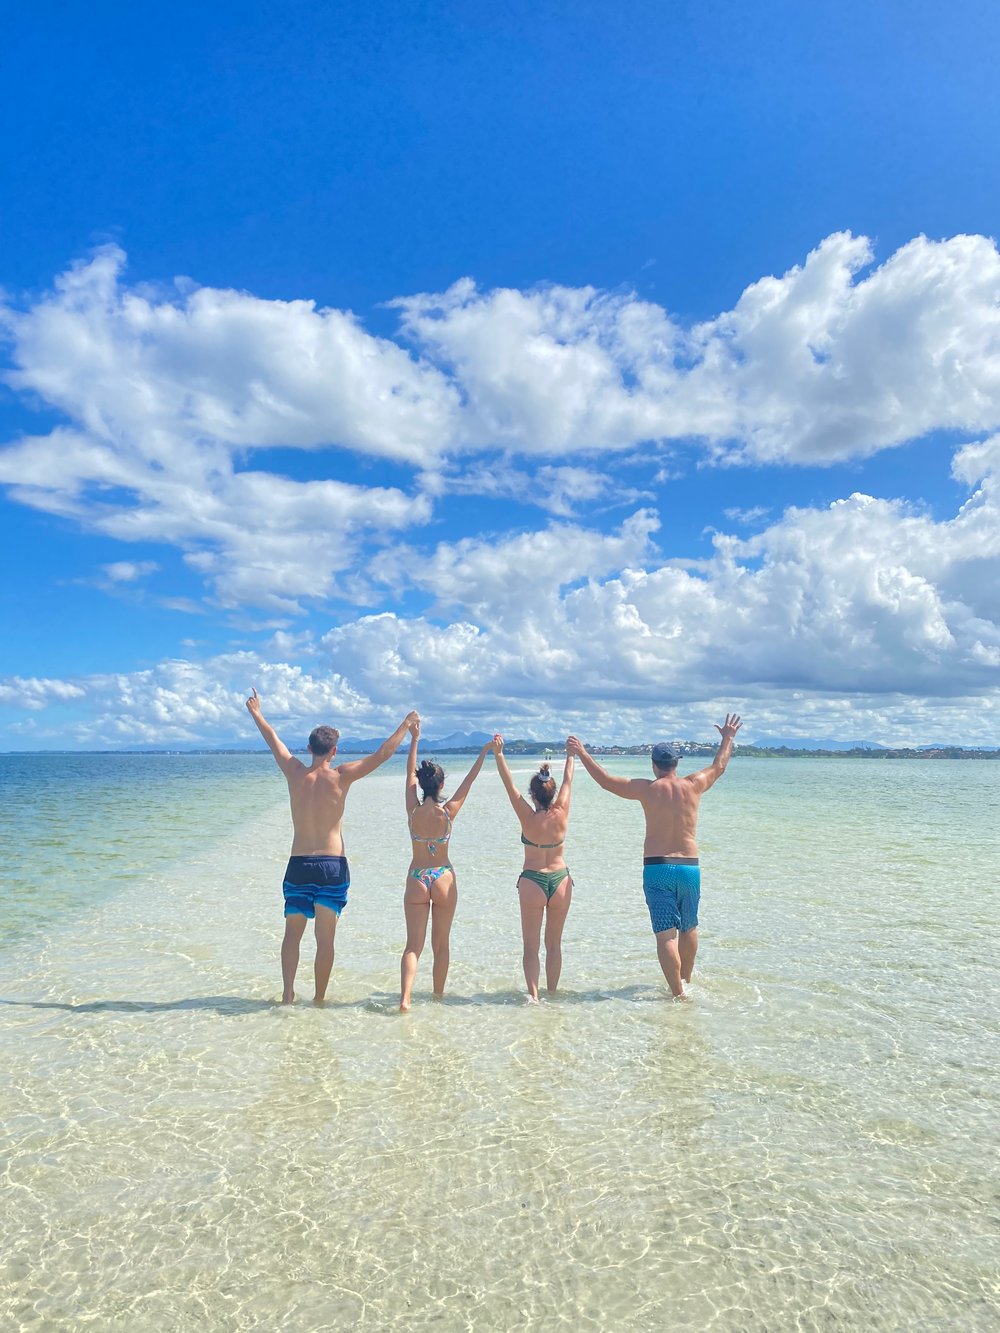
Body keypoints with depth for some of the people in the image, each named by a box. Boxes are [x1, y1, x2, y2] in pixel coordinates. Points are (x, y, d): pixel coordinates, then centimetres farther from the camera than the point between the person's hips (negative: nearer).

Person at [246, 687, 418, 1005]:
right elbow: (383, 753, -6)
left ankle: (287, 993, 10)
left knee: (292, 932, 16)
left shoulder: (294, 773, -1)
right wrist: (406, 725, 6)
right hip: (332, 865, -2)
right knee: (325, 938, 6)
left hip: (298, 865, 3)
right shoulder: (340, 776, -8)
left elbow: (273, 739, 15)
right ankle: (319, 999, 11)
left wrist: (256, 713, 31)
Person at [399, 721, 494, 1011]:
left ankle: (405, 998, -12)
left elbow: (409, 774, 4)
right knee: (441, 944, 13)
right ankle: (438, 996, 22)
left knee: (413, 944, 3)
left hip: (416, 880, 1)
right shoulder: (447, 813, -10)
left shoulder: (413, 811, -7)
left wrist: (414, 739, 11)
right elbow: (468, 782, -2)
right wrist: (484, 753, 4)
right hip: (444, 879, -1)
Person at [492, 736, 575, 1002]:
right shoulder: (561, 815, -8)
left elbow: (509, 784, -10)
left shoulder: (528, 818, -13)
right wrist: (571, 753, 18)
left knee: (531, 945, 6)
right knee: (554, 944, 15)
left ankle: (533, 994, -6)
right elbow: (568, 781, 6)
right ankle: (552, 992, 21)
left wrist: (499, 754, -6)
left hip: (532, 882, -3)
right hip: (560, 880, 3)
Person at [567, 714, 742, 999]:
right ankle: (685, 982, 36)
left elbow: (606, 780, 1)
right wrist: (728, 738, 36)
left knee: (666, 934, -2)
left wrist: (581, 753, 12)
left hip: (656, 868, -3)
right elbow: (718, 766, 19)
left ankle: (678, 993, -5)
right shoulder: (693, 785, 1)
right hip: (690, 866, 3)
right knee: (688, 928, 21)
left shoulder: (647, 789, -6)